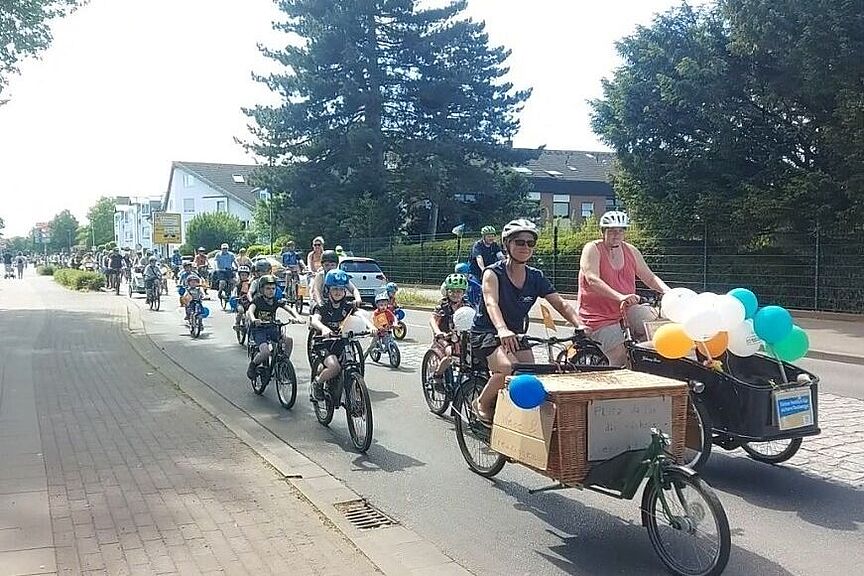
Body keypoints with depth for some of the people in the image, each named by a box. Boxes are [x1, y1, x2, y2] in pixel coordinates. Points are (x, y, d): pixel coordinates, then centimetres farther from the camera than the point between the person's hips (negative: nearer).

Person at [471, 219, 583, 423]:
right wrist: (502, 330, -51)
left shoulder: (536, 277, 3)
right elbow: (491, 303, -31)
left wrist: (580, 325, -23)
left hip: (515, 335, 5)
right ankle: (482, 404, -5)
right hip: (486, 334, -5)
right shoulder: (493, 273, -13)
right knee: (509, 368, -31)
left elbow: (561, 304, -3)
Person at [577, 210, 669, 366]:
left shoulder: (631, 251, 9)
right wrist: (620, 297, -36)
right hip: (598, 316, -5)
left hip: (627, 310, 5)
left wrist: (667, 291, -7)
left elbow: (650, 278, 14)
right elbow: (592, 280, -23)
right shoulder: (592, 249, -9)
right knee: (620, 358, -19)